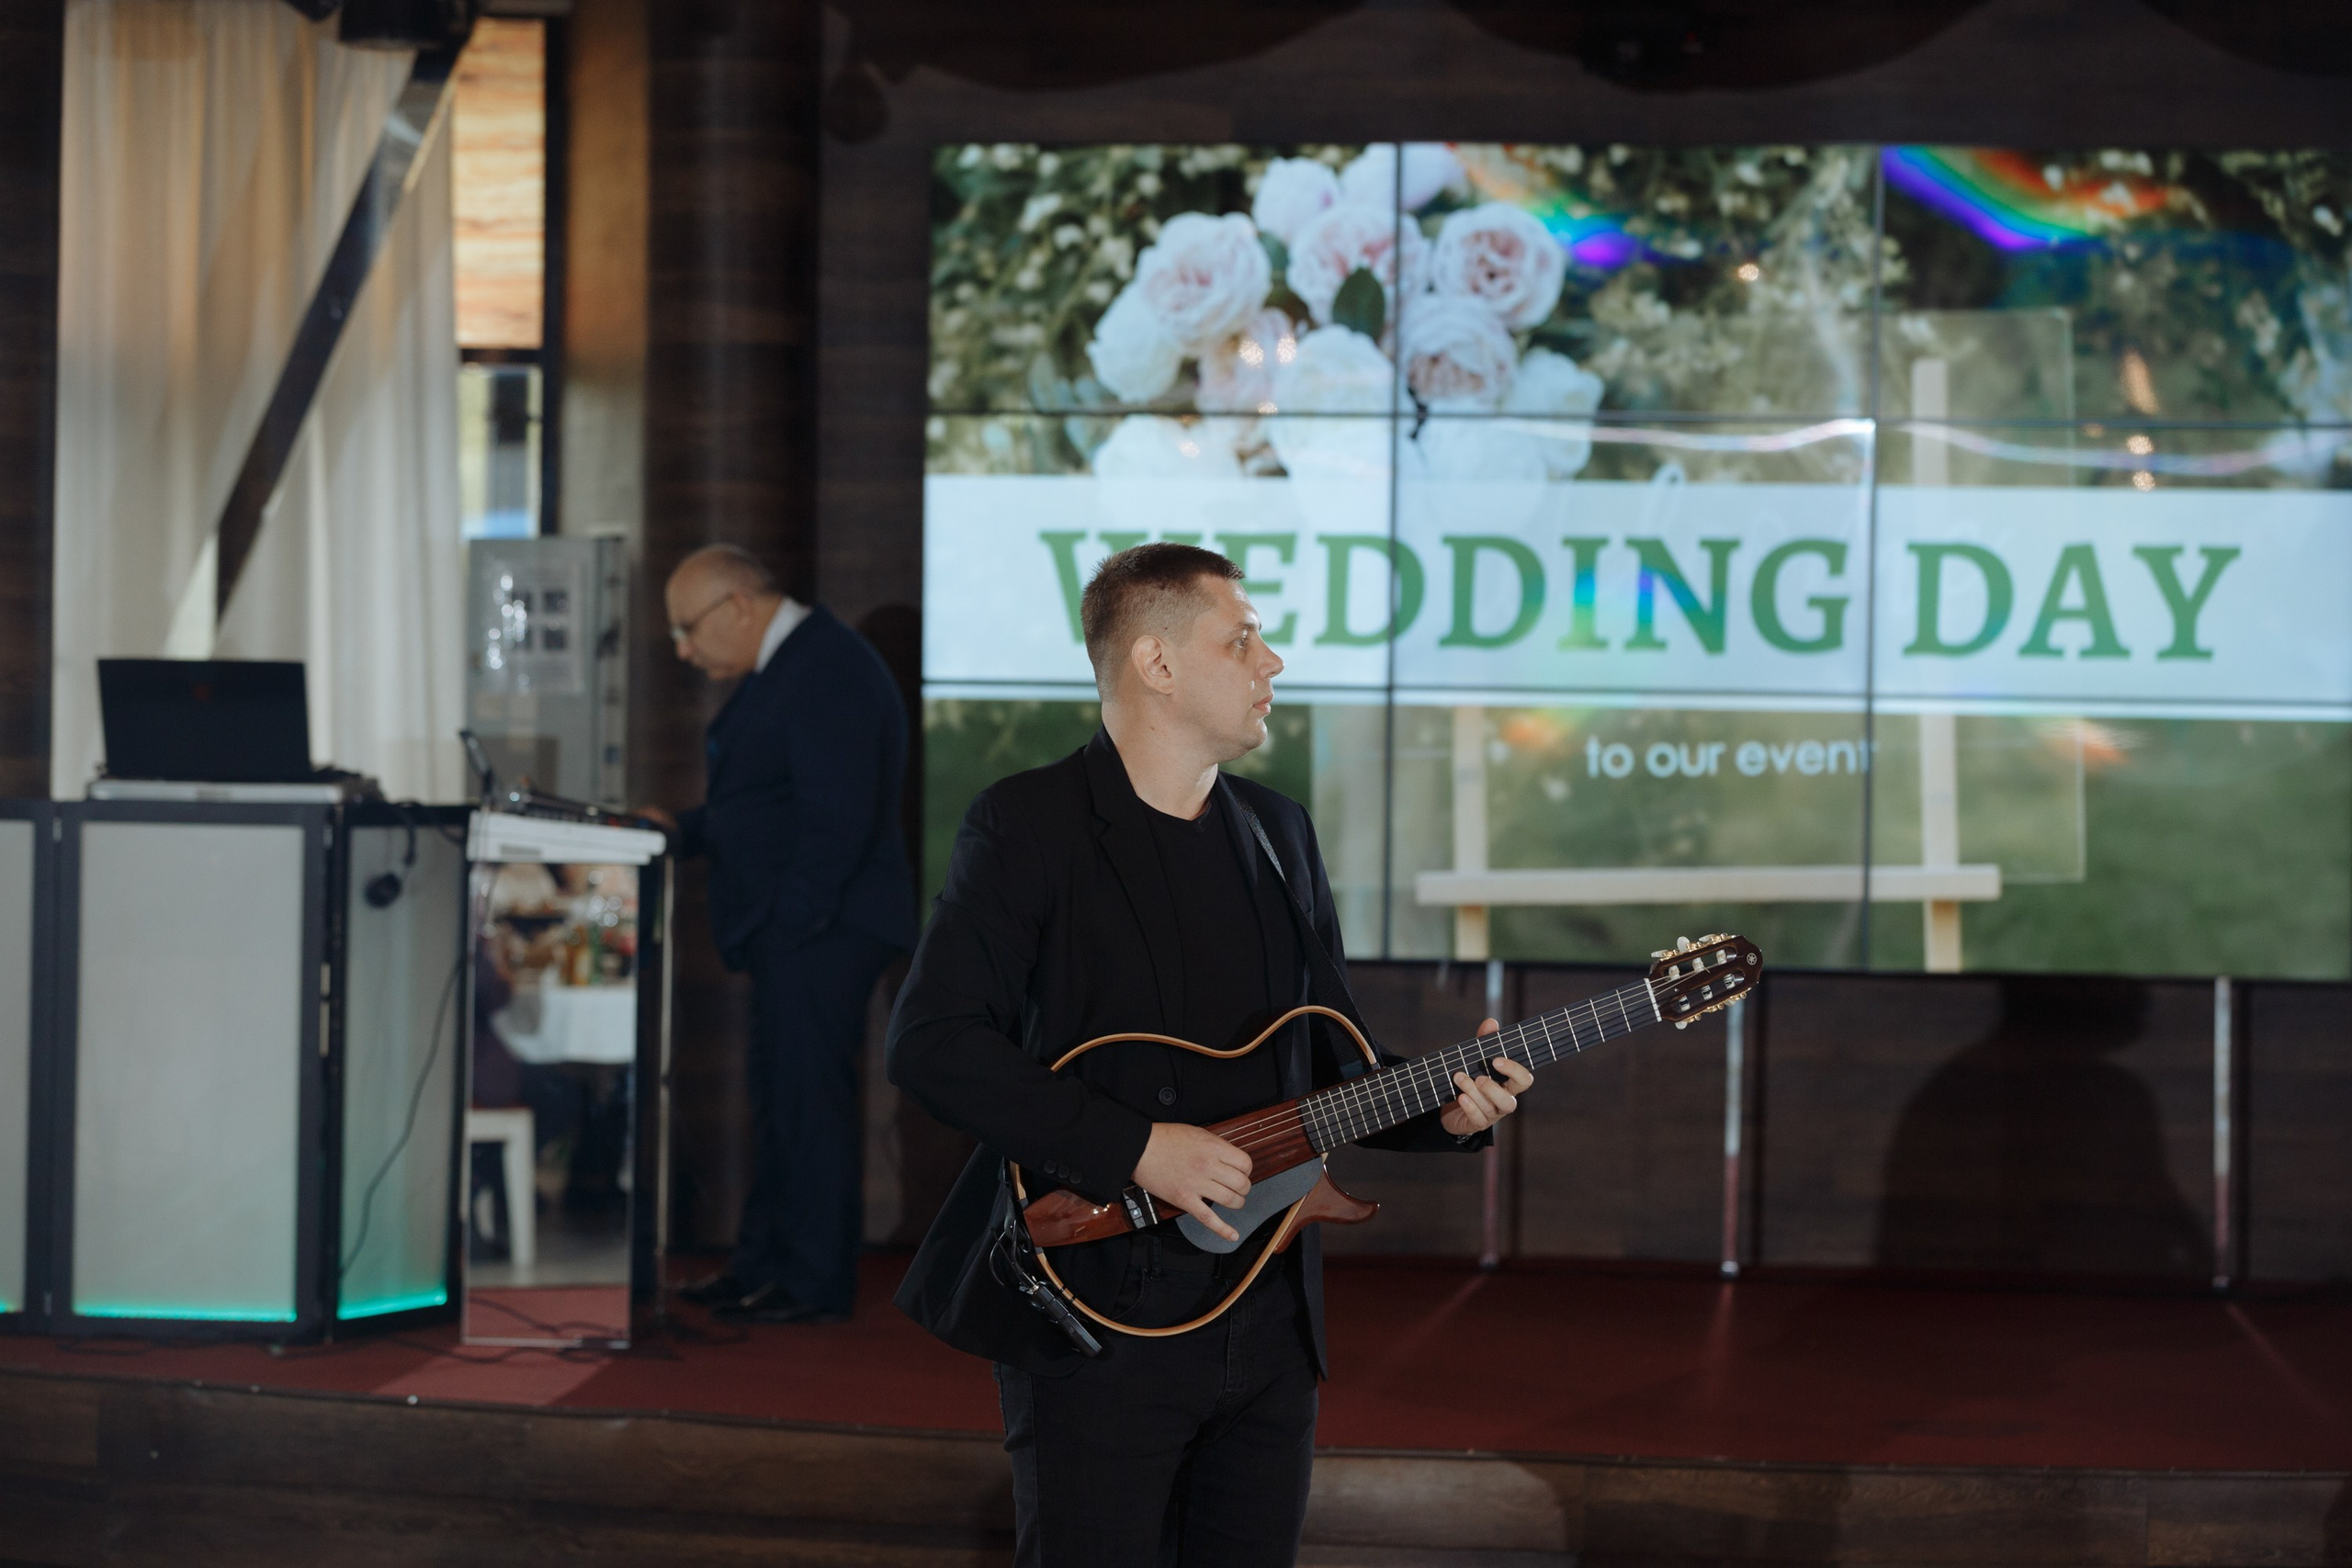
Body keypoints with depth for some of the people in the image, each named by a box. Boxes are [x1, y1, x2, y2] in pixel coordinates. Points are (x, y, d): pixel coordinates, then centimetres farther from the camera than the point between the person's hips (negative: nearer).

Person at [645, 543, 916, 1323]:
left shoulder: (828, 672, -17)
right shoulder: (783, 667, 17)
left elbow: (839, 818, -23)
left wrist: (790, 923, -22)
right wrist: (682, 828, 10)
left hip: (820, 931, -11)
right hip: (789, 934, 11)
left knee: (810, 1098, -6)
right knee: (777, 1098, 14)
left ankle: (816, 1282, 0)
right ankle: (763, 1266, 21)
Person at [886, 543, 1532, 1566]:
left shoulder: (1279, 834, 14)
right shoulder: (1031, 824, -7)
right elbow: (931, 1044, -15)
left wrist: (1441, 1110, -1)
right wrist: (1134, 1147, -19)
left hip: (1266, 1321, 6)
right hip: (1094, 1315, -6)